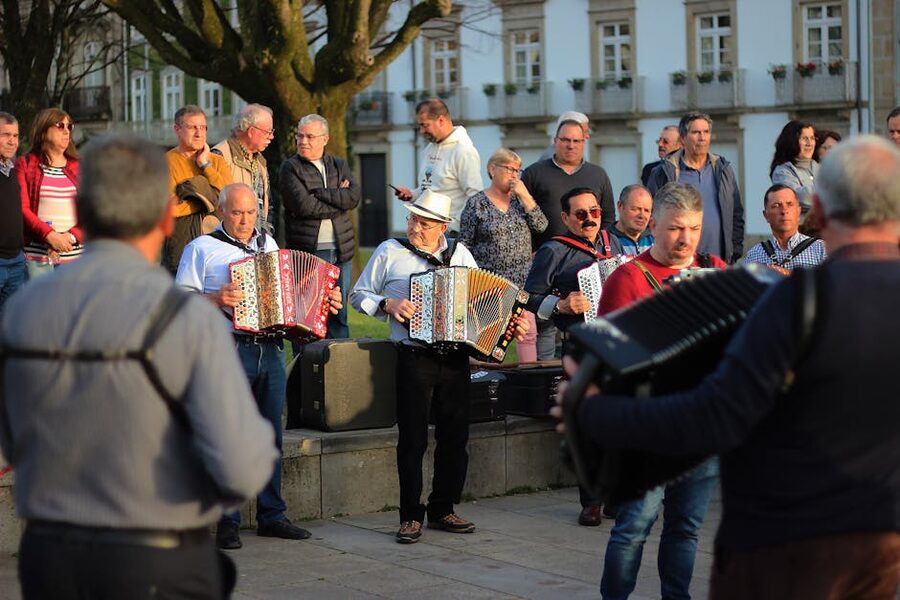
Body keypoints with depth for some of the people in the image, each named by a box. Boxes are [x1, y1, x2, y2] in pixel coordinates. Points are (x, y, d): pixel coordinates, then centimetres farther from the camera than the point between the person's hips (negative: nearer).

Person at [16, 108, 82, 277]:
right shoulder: (25, 164, 6)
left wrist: (72, 236, -10)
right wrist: (49, 235, -16)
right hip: (37, 254, -2)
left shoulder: (78, 167, 13)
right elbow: (22, 208, -3)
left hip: (74, 251, 2)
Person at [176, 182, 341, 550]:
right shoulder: (202, 249, 2)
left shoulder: (268, 243, 20)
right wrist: (215, 299, -19)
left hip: (271, 350, 6)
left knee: (270, 434, 9)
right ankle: (226, 522, -1)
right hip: (229, 351, -5)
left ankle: (271, 515, 17)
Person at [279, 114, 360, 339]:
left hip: (341, 251, 4)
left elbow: (354, 196, -5)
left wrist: (317, 192, -10)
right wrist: (339, 200, -6)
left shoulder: (340, 166, 14)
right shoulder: (290, 168, 2)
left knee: (339, 316, 8)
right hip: (306, 253, -4)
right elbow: (304, 206, -13)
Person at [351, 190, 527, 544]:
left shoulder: (460, 254, 10)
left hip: (455, 359, 3)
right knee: (412, 438, -3)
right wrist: (388, 304, -10)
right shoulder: (390, 252, 2)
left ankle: (442, 510, 19)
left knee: (455, 436, 6)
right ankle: (411, 516, 5)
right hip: (414, 359, -3)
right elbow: (358, 295, 7)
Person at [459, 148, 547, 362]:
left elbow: (541, 226, -2)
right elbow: (464, 246, 0)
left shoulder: (520, 199, 10)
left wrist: (525, 196, -8)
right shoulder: (476, 204, -1)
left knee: (528, 332, 0)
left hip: (523, 280, 4)